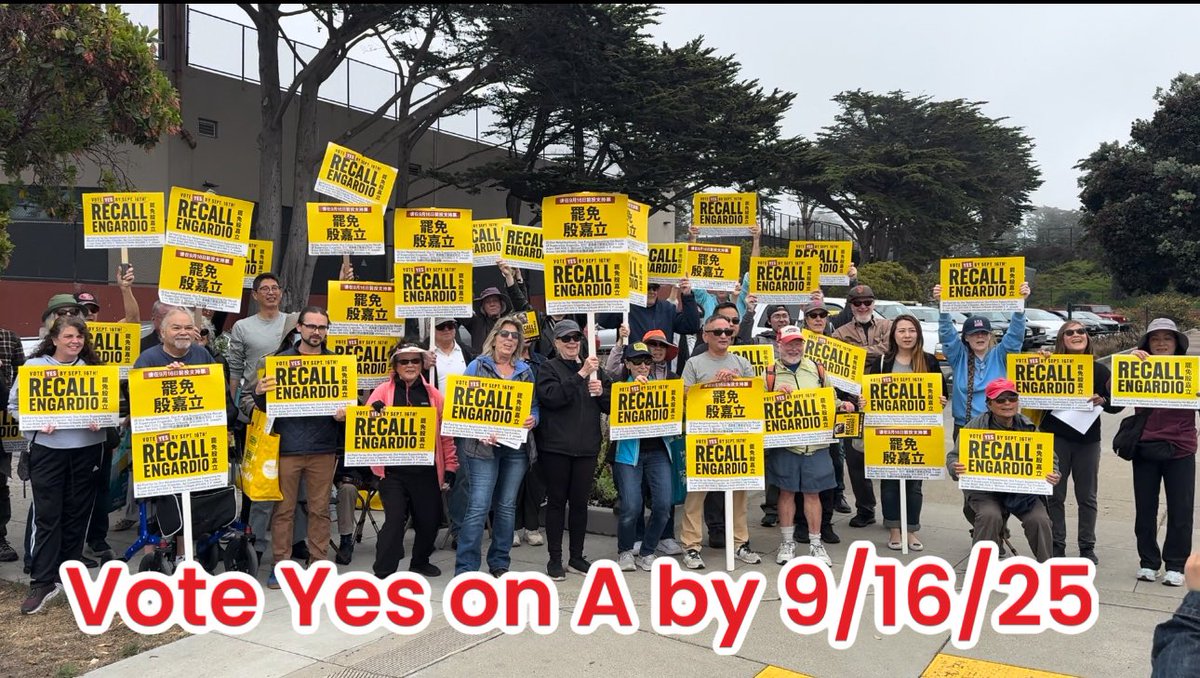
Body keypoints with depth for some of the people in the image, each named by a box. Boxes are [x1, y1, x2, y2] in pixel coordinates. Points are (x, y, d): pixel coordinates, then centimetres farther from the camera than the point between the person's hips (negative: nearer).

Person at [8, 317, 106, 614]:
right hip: (47, 449, -2)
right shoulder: (34, 365, 1)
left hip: (86, 449, 2)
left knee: (77, 513, 9)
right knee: (47, 515, -3)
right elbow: (15, 404, 4)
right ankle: (42, 582, 1)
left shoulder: (93, 367, 7)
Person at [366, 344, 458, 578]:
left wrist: (450, 468, 5)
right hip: (393, 471, -2)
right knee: (395, 519, -7)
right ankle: (382, 572, 7)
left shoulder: (433, 394, 8)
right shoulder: (383, 391, 3)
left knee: (430, 519, 10)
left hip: (426, 471, 3)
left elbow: (446, 433, 8)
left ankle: (420, 562, 35)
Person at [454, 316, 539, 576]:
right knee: (479, 506, -9)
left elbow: (535, 405, 16)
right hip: (484, 445, -4)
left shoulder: (525, 370, 13)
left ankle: (499, 564, 23)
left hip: (516, 446, 4)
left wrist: (532, 419, -7)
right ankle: (465, 568, -2)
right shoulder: (477, 366, 2)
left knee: (507, 506, 11)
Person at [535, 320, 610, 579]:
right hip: (556, 446, -4)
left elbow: (611, 405, 14)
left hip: (587, 446, 4)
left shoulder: (594, 368, 13)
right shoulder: (548, 368, 1)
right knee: (557, 501, 4)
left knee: (580, 502, 9)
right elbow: (551, 397, -18)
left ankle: (577, 557, 21)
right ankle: (555, 559, 13)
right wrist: (581, 374, -21)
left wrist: (601, 391, -7)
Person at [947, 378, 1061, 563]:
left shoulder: (1029, 427, 5)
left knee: (1039, 519, -17)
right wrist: (955, 468, -24)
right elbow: (954, 456, 1)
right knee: (990, 516, -28)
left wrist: (1053, 474, -11)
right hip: (984, 490, -2)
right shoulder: (975, 426, -2)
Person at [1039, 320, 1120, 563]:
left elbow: (1118, 404, 6)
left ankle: (1087, 547, 21)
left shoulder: (1099, 370, 4)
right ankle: (1056, 546, 15)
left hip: (1088, 440, 2)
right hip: (1055, 437, -1)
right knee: (1054, 495, 5)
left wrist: (1102, 400, -14)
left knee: (1087, 496, 10)